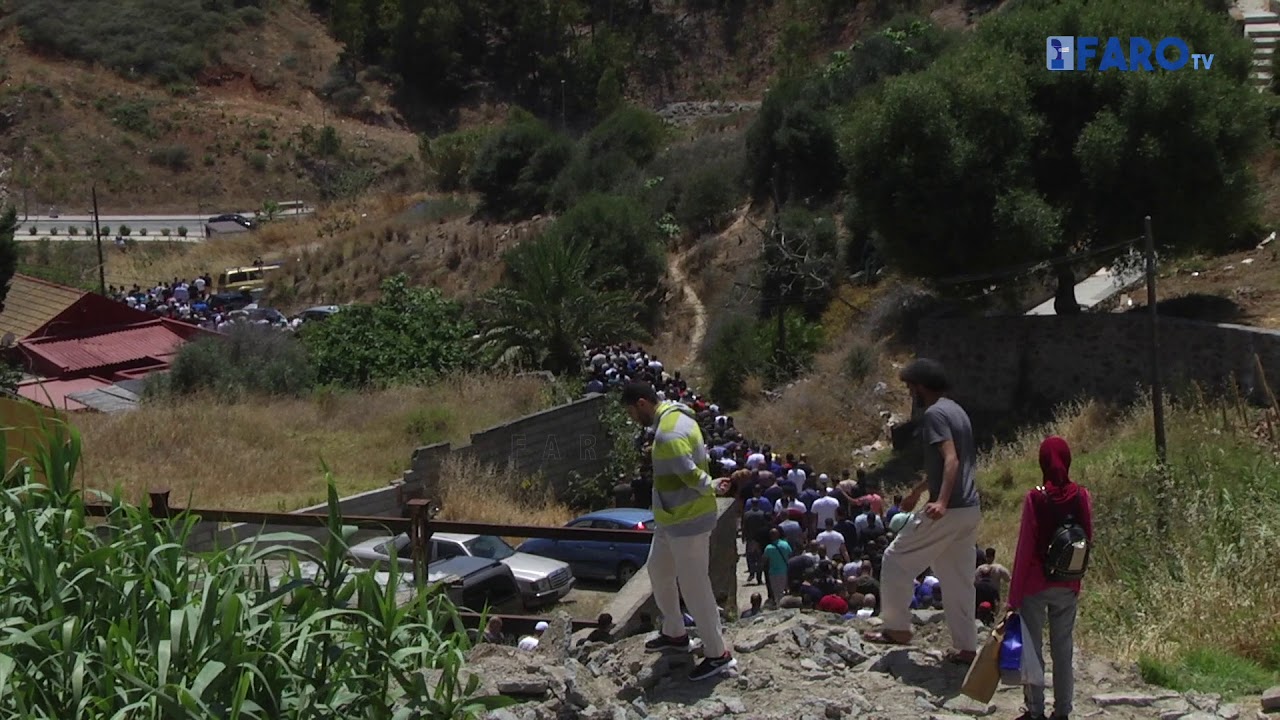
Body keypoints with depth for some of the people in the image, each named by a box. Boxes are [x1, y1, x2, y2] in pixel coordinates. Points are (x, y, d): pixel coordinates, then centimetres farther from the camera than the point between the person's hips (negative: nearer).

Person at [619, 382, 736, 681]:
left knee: (694, 587, -2)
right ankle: (674, 633, 39)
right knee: (658, 570, 23)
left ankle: (717, 654, 8)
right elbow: (700, 454, 15)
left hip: (688, 522, -11)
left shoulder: (668, 434, -26)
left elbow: (691, 474, -30)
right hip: (671, 519, 11)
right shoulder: (674, 416, 7)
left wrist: (709, 488, -11)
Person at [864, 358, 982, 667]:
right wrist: (917, 490, 38)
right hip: (971, 509, 9)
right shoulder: (956, 410, 18)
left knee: (896, 560, 4)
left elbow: (951, 459, -25)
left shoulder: (934, 414, -12)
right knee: (959, 580, 13)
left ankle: (897, 628, 11)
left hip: (948, 511, -9)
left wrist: (941, 501, -36)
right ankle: (966, 647, 15)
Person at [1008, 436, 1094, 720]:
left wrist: (1014, 596, -7)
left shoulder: (1035, 498, -15)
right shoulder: (1082, 497, -5)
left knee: (1031, 649, 7)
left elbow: (1024, 550, -13)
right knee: (1063, 648, 13)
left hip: (1035, 585, -4)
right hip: (1068, 587, 4)